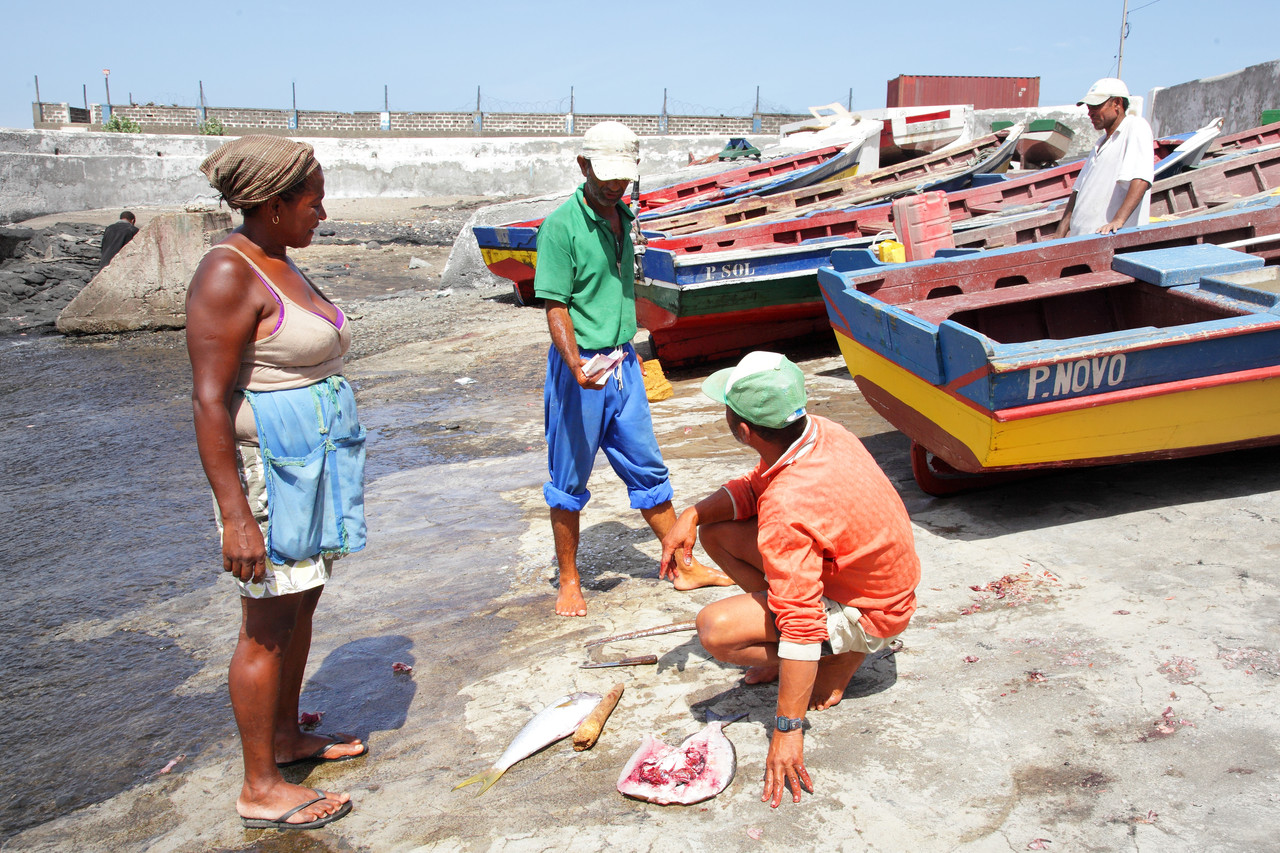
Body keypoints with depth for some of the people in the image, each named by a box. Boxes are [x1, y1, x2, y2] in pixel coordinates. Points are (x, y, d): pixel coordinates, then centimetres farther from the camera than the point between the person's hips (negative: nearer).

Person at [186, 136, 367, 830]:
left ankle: (286, 735, 36)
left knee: (301, 605, 19)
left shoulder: (279, 265, 12)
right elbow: (209, 401, -22)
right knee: (267, 628, 0)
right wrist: (235, 515, -24)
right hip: (270, 471, -9)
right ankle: (260, 789, 14)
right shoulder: (227, 276, -18)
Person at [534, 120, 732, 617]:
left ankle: (682, 567, 26)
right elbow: (555, 306, -17)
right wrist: (576, 365, -31)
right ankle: (568, 581, 21)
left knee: (648, 469, 14)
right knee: (569, 480, 6)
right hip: (578, 369, -7)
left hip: (622, 364, 7)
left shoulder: (623, 218, 10)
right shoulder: (562, 226, -13)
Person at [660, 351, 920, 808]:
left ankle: (842, 656, -1)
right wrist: (692, 515, -7)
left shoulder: (787, 510, -37)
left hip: (868, 616, -9)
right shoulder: (820, 431, -11)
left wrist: (787, 732, -29)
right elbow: (754, 488, 8)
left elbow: (802, 625, -36)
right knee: (716, 533, 3)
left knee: (715, 629, -24)